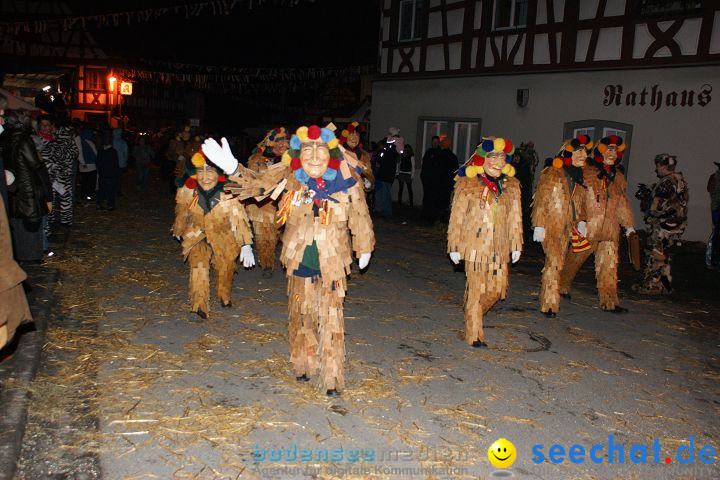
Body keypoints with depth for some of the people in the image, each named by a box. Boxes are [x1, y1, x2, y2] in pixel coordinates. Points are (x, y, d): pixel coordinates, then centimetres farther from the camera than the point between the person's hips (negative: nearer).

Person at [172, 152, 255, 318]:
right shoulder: (186, 191, -19)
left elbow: (240, 217, -20)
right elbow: (181, 212, 1)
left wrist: (246, 246, -24)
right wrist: (179, 231, 20)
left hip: (223, 237, 0)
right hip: (197, 236, 0)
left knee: (225, 268, 13)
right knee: (198, 265, -21)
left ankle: (225, 297, 42)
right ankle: (199, 305, -17)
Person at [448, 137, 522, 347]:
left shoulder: (511, 186, 7)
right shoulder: (468, 185, -5)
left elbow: (515, 218, 12)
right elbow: (457, 217, -4)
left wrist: (516, 245, 11)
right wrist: (454, 247, -4)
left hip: (499, 248, 5)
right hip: (476, 245, -4)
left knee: (498, 289, 8)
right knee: (476, 290, 1)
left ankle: (473, 314, 38)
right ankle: (474, 335, 15)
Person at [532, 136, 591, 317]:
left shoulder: (579, 177, 15)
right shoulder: (551, 173, -6)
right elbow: (541, 201, -8)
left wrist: (581, 221, 9)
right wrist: (539, 225, -12)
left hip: (568, 227, 6)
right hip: (551, 226, -6)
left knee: (557, 263, 9)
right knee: (554, 262, -12)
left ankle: (548, 300, 20)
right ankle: (550, 304, -5)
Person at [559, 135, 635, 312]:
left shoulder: (618, 176, 14)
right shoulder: (586, 171, -4)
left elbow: (623, 204, 19)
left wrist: (629, 226, 16)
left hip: (610, 230, 5)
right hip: (587, 225, -5)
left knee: (609, 264, 3)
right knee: (575, 258, 8)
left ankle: (609, 301, 7)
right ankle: (562, 286, 29)